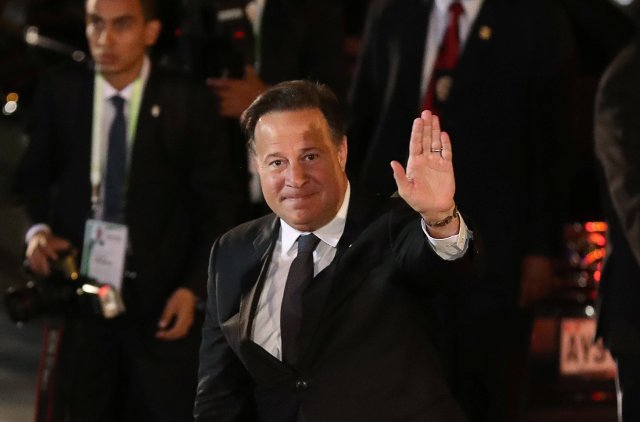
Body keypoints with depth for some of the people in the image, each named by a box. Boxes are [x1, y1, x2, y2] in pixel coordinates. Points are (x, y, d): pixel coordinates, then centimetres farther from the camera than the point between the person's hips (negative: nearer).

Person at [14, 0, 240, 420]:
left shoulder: (188, 102, -7)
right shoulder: (59, 91, -2)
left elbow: (217, 205, -2)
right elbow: (35, 176, 10)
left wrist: (192, 287, -10)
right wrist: (39, 228, -10)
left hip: (160, 295, -1)